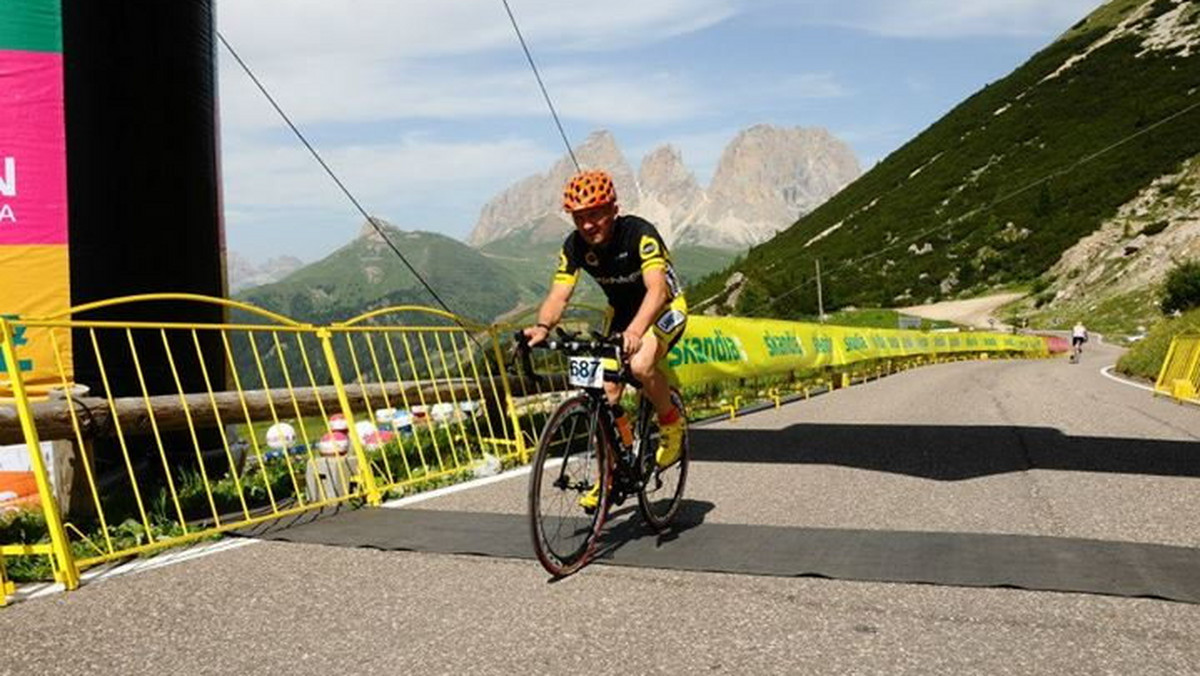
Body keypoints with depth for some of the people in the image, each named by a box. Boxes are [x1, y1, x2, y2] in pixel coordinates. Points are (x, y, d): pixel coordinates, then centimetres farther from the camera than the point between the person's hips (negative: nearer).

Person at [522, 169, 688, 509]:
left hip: (665, 309, -5)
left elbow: (657, 289, -43)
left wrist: (635, 331, -61)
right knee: (606, 394, -4)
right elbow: (558, 295, -22)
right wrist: (542, 327, -45)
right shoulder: (575, 246, -15)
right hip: (621, 312, 6)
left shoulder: (639, 234, -30)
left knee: (640, 365, -34)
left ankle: (672, 423, -5)